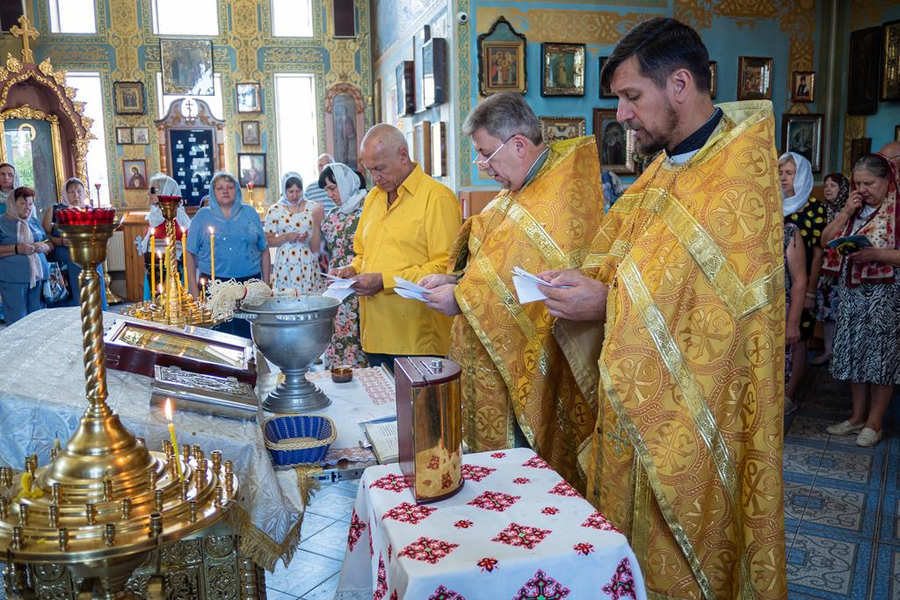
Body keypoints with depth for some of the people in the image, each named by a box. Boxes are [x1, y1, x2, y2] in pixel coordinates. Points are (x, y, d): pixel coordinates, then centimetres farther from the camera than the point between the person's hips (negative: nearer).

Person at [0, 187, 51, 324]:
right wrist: (16, 249, -18)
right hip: (13, 279, -5)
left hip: (38, 276, 5)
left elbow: (50, 246, 20)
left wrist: (43, 247, -2)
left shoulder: (34, 222, 16)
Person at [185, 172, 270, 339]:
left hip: (249, 282, 1)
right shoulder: (202, 216, 5)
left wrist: (266, 283, 6)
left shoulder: (250, 213, 9)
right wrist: (193, 287, -3)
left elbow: (264, 250, 11)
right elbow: (190, 253, 4)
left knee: (249, 334, 4)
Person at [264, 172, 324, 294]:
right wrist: (287, 237, -11)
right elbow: (268, 241, 4)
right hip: (286, 263, -1)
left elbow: (315, 246, 2)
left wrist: (317, 223, -13)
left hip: (307, 262, 1)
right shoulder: (275, 210, 2)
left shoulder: (312, 208, 3)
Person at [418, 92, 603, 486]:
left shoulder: (563, 194, -17)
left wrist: (464, 298, -19)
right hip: (493, 363, 9)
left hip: (529, 367, -9)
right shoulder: (518, 192, 13)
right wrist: (456, 280, 2)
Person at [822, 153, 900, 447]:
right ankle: (858, 416, 22)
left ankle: (874, 422, 12)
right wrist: (846, 212, -4)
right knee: (854, 353, 10)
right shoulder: (854, 209, 12)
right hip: (851, 291, 6)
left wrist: (875, 254, -25)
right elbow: (826, 240, 7)